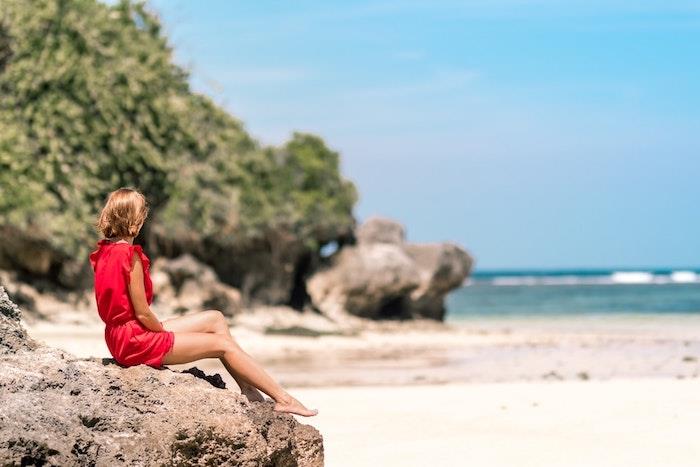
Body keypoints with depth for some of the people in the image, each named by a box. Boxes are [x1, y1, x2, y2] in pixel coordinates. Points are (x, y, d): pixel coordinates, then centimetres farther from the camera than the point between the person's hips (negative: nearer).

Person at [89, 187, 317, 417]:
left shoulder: (104, 250, 9)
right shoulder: (130, 255, -21)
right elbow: (142, 313, -20)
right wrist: (165, 332, -2)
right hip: (135, 341, -10)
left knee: (215, 319, 14)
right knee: (223, 344, -2)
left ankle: (248, 390, 13)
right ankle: (283, 399, 3)